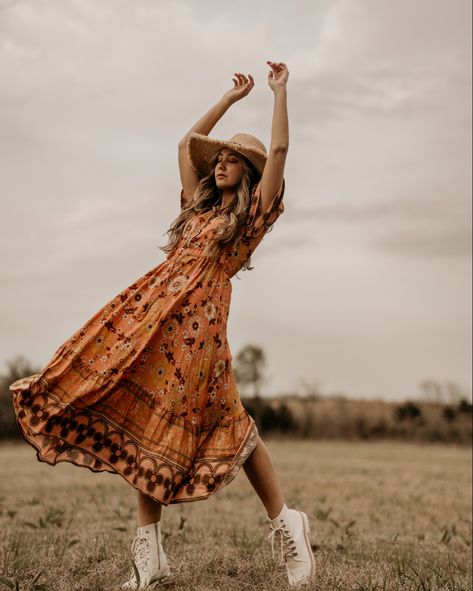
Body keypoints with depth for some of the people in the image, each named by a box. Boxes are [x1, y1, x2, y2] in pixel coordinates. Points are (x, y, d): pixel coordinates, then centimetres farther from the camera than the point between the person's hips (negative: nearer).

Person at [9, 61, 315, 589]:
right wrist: (231, 98, 36)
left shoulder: (254, 211, 10)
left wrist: (280, 89, 10)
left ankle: (284, 523, -3)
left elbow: (279, 149, 2)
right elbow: (187, 143, 34)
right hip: (152, 307, 6)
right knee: (143, 418, -2)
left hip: (199, 316, -6)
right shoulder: (200, 205, 27)